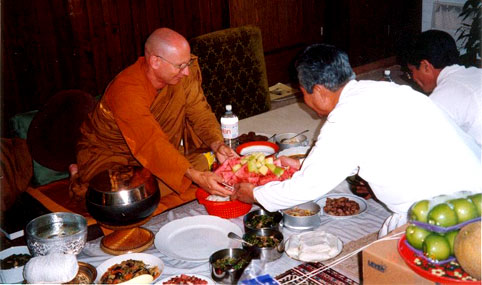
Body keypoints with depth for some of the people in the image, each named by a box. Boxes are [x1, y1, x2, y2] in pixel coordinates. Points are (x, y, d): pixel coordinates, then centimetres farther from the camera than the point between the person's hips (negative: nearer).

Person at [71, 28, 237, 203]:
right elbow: (151, 143, -40)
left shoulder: (184, 72, -15)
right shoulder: (127, 90, -34)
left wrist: (217, 145, -28)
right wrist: (196, 177, -48)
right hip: (109, 153, -5)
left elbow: (200, 113, -9)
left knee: (201, 163, -13)